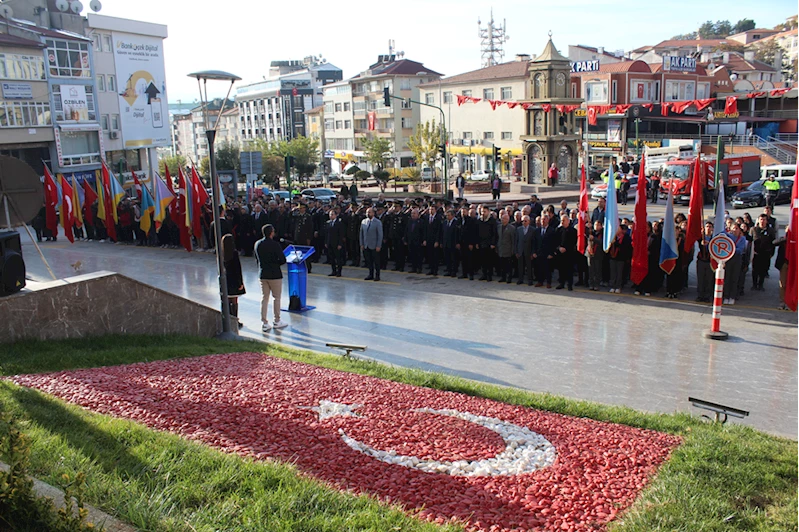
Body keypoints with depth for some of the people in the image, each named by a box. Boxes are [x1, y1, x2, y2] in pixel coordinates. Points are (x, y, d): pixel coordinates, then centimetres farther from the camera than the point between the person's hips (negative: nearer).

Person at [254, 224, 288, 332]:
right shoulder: (275, 244, -16)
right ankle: (277, 321, 17)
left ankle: (264, 323, 12)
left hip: (262, 274, 5)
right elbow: (283, 260, -16)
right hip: (275, 274, -5)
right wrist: (275, 264, 3)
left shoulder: (257, 244, 2)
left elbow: (257, 259, 11)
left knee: (264, 298, 10)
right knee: (276, 298, 9)